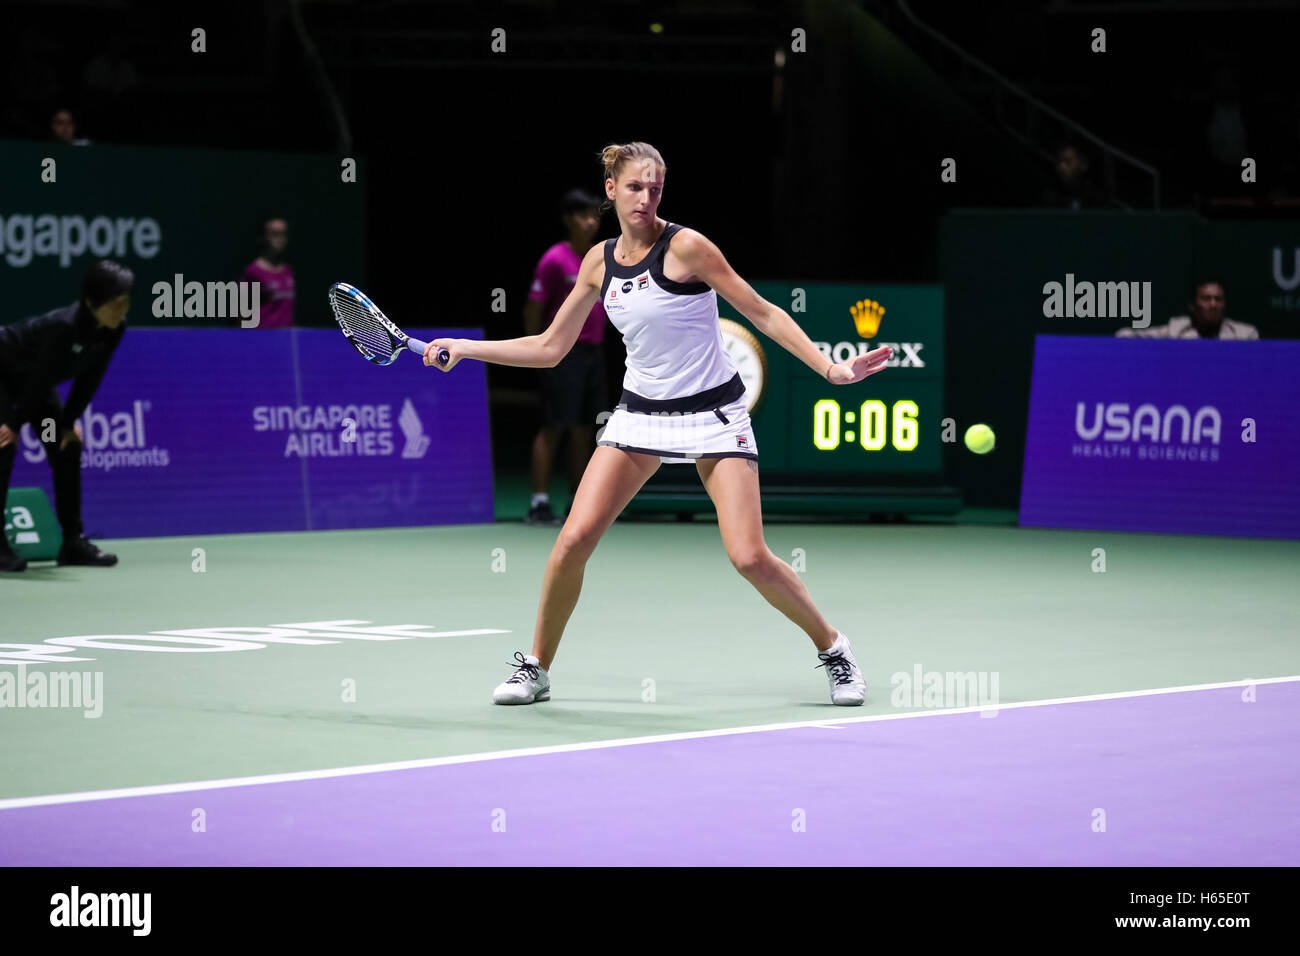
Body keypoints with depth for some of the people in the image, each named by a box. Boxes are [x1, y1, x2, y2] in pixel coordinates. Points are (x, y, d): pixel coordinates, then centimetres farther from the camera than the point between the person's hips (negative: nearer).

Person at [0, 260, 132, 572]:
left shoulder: (115, 330, -17)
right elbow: (40, 380, -30)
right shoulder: (65, 326, -39)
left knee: (67, 449, 3)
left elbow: (89, 379, -7)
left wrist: (68, 423, -5)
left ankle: (73, 542, 9)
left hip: (31, 378, 8)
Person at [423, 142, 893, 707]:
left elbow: (763, 314, -9)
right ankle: (535, 669, 6)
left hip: (712, 414, -4)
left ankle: (832, 648, 8)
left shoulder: (686, 248, -13)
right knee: (574, 538, -10)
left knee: (750, 558, -15)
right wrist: (465, 348, 7)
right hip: (640, 411, 4)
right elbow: (550, 348, 12)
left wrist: (830, 368, -17)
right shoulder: (600, 261, 3)